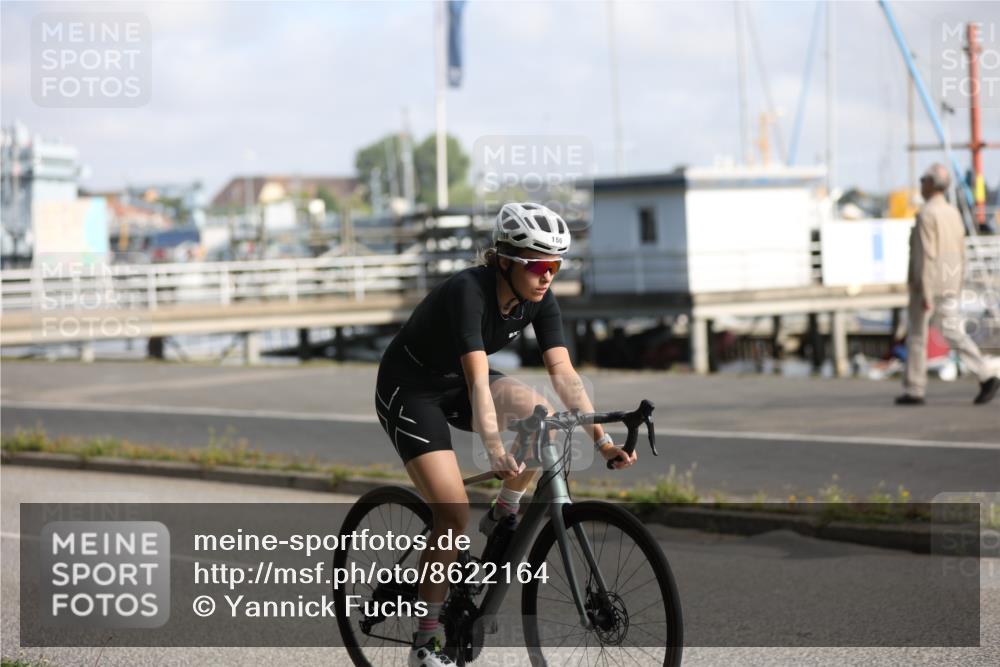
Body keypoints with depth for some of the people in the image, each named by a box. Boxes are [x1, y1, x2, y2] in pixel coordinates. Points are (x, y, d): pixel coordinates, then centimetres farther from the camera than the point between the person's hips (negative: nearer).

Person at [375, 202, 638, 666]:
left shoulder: (539, 298, -13)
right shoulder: (469, 291, -32)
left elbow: (563, 372, -17)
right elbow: (478, 380, -41)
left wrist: (602, 440, -28)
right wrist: (494, 450, -53)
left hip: (454, 385, 6)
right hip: (408, 389, -6)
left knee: (541, 415, -24)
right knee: (454, 514, -17)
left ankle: (502, 515, 0)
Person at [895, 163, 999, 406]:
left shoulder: (926, 214, -14)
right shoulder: (953, 214, 12)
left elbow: (926, 256, -20)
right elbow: (960, 255, 15)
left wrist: (925, 293, -21)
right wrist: (957, 290, 22)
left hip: (926, 284, -7)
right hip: (949, 286, 7)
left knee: (917, 336, 5)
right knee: (954, 333, 3)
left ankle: (914, 391, 11)